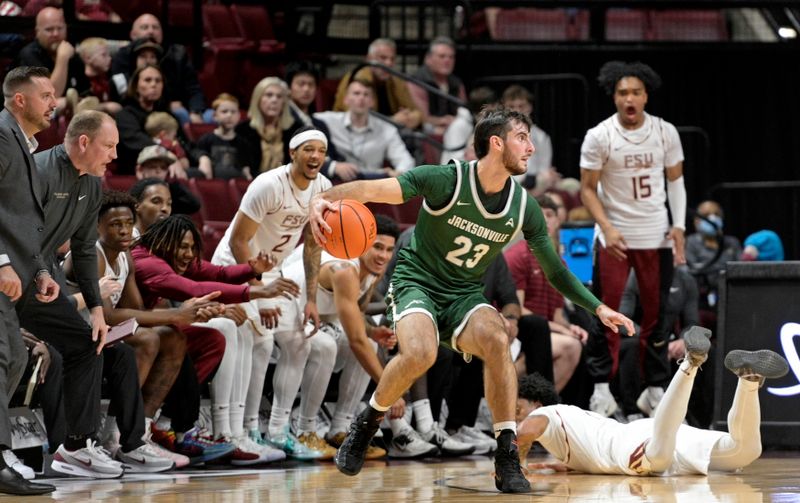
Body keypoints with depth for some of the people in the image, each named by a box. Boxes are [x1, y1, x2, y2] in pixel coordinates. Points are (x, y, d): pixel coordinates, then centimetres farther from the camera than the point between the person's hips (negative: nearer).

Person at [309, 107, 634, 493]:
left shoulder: (524, 208, -4)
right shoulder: (446, 181, -17)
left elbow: (555, 271, 10)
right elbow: (373, 189, -22)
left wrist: (598, 308, 4)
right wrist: (323, 198, -40)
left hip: (465, 295, 3)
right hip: (417, 283, -3)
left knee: (496, 340, -29)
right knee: (420, 353, -33)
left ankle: (507, 461, -23)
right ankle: (367, 422, -3)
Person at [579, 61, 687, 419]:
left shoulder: (665, 132, 0)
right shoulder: (598, 137, -8)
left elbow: (675, 180, 10)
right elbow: (588, 189, -4)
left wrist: (678, 225, -1)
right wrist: (607, 228, -17)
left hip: (657, 237, 2)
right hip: (614, 237, -2)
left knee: (656, 313, 6)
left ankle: (655, 389, 13)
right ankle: (601, 388, 1)